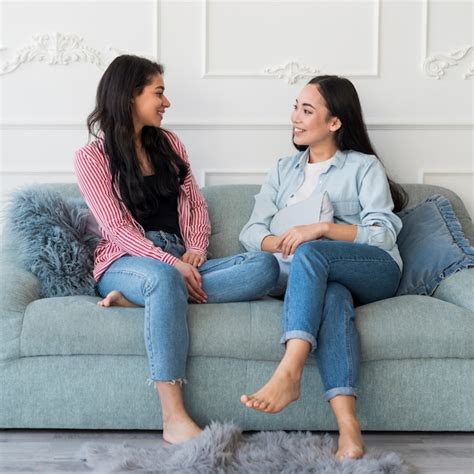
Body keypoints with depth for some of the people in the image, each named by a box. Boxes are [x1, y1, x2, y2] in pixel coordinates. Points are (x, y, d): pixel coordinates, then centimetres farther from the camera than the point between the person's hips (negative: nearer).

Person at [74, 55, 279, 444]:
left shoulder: (169, 143, 18)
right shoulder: (91, 157, 1)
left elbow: (196, 204, 16)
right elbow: (116, 228, -9)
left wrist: (195, 251, -6)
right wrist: (173, 264, -21)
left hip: (179, 261, 5)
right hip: (125, 263, -5)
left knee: (265, 265, -22)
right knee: (164, 278, -42)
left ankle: (135, 299, -28)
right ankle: (174, 419, -41)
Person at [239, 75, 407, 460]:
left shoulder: (364, 166, 8)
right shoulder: (284, 170, 20)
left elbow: (384, 234, -5)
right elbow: (251, 231, 8)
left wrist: (320, 230, -20)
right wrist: (284, 243, -16)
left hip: (375, 272, -2)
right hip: (324, 277, 2)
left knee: (311, 253, -34)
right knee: (332, 297, -36)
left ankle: (289, 374, -48)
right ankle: (347, 428, -51)